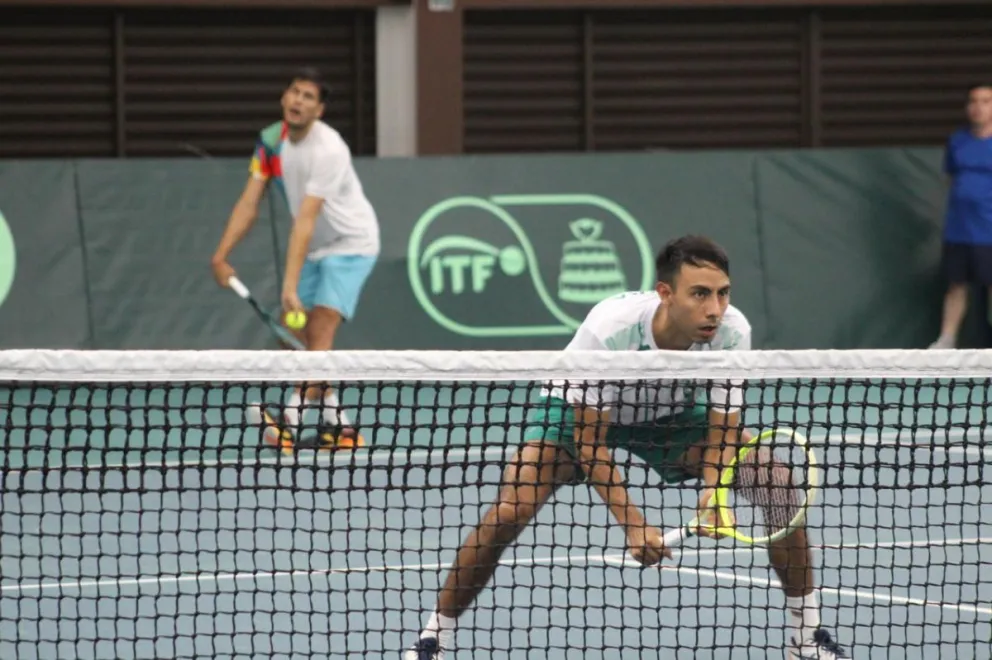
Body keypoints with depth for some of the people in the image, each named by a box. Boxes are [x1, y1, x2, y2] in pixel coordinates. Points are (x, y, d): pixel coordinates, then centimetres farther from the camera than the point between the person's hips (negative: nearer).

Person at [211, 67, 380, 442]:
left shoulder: (328, 150, -28)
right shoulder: (271, 141, -5)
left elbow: (306, 221, -34)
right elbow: (249, 204, -5)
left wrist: (291, 285, -38)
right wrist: (221, 255, -15)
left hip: (350, 244, -8)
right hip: (315, 248, 8)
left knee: (321, 328, -20)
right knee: (291, 331, 3)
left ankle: (293, 418, -29)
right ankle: (334, 416, 11)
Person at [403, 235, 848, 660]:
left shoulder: (732, 331, -29)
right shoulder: (608, 330, -39)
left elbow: (722, 430, -19)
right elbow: (590, 440, -29)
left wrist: (712, 494, -40)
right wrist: (632, 524, -36)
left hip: (669, 414, 3)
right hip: (579, 411, -3)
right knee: (509, 511, -26)